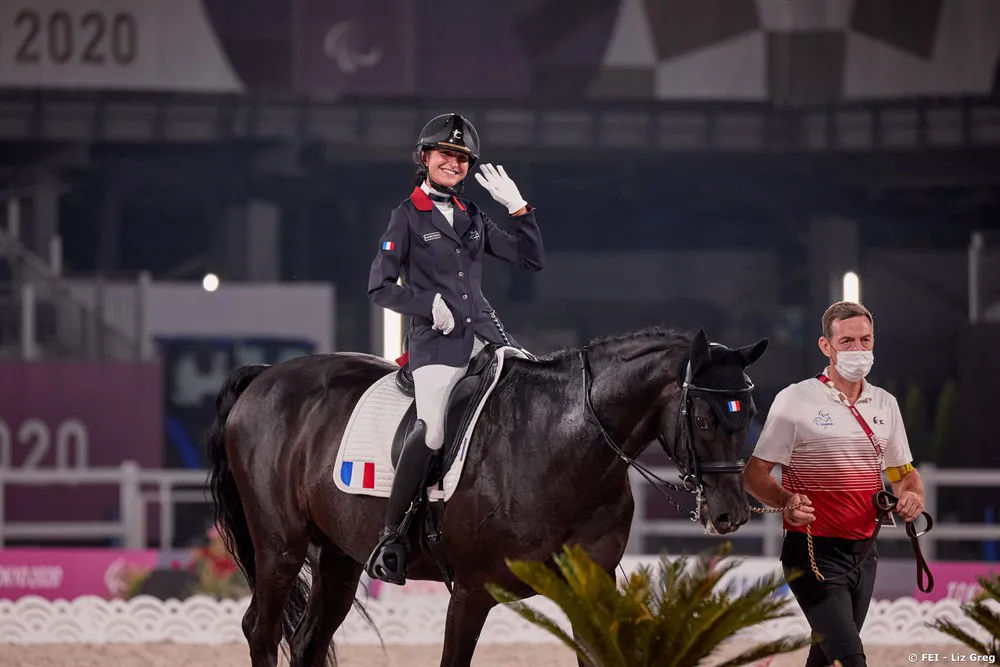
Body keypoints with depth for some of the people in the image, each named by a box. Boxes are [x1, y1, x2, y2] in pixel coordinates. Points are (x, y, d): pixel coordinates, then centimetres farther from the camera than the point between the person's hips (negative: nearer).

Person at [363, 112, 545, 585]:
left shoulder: (473, 219, 18)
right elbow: (380, 287, 0)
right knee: (431, 430, -24)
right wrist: (430, 305, -12)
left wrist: (518, 208, 4)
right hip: (436, 339, -6)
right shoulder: (408, 217, 4)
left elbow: (531, 260, 15)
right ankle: (390, 537, -18)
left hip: (484, 330, 6)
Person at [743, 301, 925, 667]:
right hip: (814, 551, -6)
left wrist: (912, 495, -3)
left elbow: (903, 472, 21)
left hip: (864, 553, 6)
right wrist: (787, 501, -28)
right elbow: (755, 474, -8)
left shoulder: (885, 404, 11)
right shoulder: (795, 400, -7)